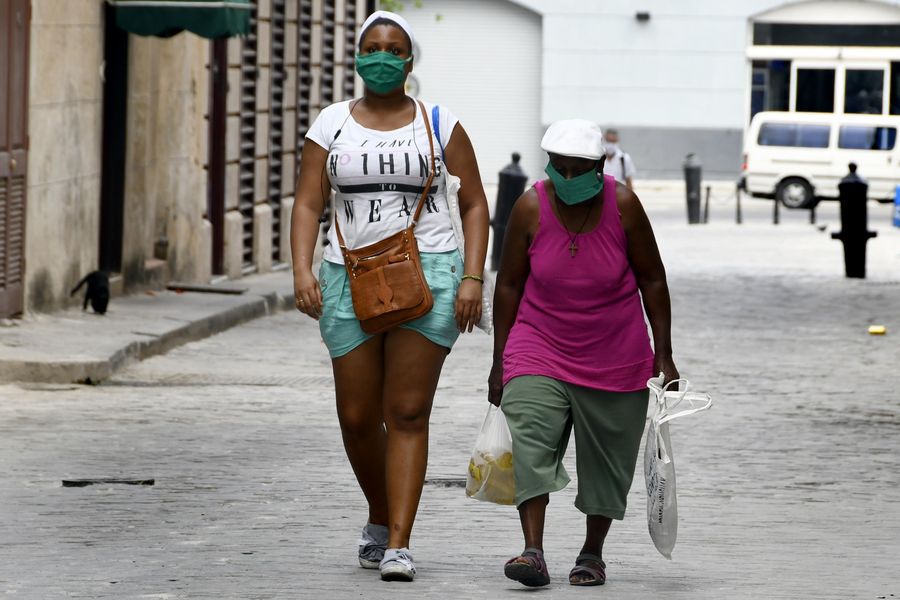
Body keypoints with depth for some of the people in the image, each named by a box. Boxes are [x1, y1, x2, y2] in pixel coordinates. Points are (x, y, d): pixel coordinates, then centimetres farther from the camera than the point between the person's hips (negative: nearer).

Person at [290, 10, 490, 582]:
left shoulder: (439, 124, 5)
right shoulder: (332, 124, 9)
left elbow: (475, 204, 6)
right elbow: (308, 205, 4)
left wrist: (473, 277, -6)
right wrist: (303, 270, -11)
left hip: (428, 274, -2)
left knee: (408, 412, -8)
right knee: (358, 417, 4)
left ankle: (398, 545, -11)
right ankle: (381, 519, 30)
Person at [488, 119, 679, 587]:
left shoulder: (622, 205, -10)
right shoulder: (531, 208, -10)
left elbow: (652, 280, -2)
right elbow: (509, 284, -1)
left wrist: (664, 357, -2)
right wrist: (500, 362, 0)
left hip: (614, 357, 1)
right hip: (541, 350, 0)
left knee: (606, 459, 6)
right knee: (529, 443, -20)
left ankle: (593, 553, 23)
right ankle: (533, 553, -26)